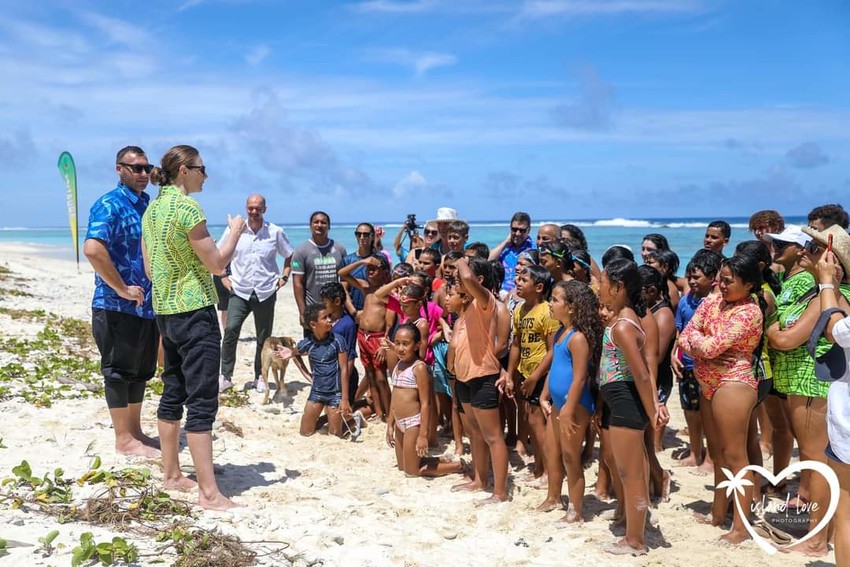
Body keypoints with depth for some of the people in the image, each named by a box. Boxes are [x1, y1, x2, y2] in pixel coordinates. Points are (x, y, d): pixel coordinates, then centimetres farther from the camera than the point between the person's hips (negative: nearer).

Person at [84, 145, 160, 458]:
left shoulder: (149, 205, 12)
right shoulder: (109, 205, -12)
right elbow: (93, 249, -28)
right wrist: (123, 289, -22)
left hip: (147, 305, 8)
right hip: (117, 306, -8)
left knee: (141, 371, 15)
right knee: (118, 371, 2)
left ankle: (135, 431, 28)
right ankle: (124, 439, 11)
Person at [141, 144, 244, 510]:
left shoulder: (152, 209, 11)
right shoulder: (187, 206, -15)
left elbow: (150, 268, 15)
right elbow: (216, 263, -13)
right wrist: (235, 231, 2)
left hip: (164, 311, 9)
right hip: (194, 312, -9)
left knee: (173, 393, 15)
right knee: (202, 402, -7)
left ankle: (171, 475, 25)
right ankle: (208, 493, -5)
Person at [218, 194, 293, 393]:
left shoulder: (275, 232, 1)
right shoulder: (234, 230, 0)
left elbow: (289, 255, 13)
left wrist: (284, 277, 3)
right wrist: (223, 276, 5)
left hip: (266, 293, 1)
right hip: (239, 291, 0)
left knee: (263, 337, 6)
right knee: (230, 330, -13)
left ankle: (259, 377, 20)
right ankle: (225, 376, -4)